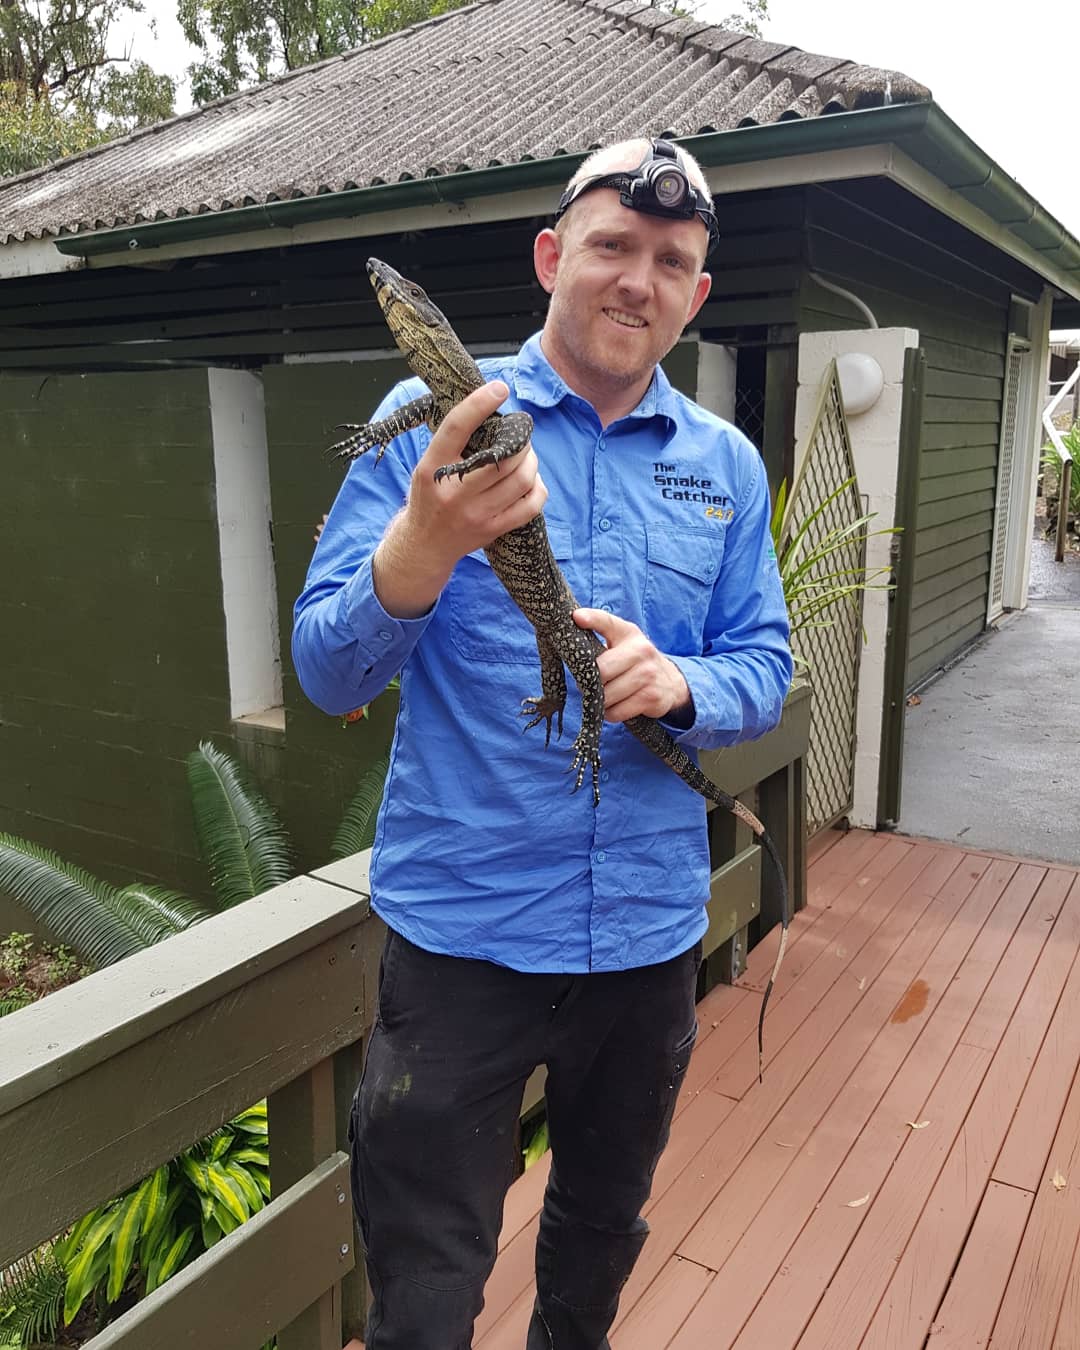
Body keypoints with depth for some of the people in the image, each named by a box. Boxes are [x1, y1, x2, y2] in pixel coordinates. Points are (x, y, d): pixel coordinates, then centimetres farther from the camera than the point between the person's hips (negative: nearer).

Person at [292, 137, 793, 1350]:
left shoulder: (726, 465, 4)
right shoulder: (435, 419, -7)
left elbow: (763, 671, 5)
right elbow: (328, 675, -11)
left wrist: (678, 685, -18)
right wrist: (423, 548, -32)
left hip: (651, 927, 4)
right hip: (460, 923, -3)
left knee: (604, 1225, 27)